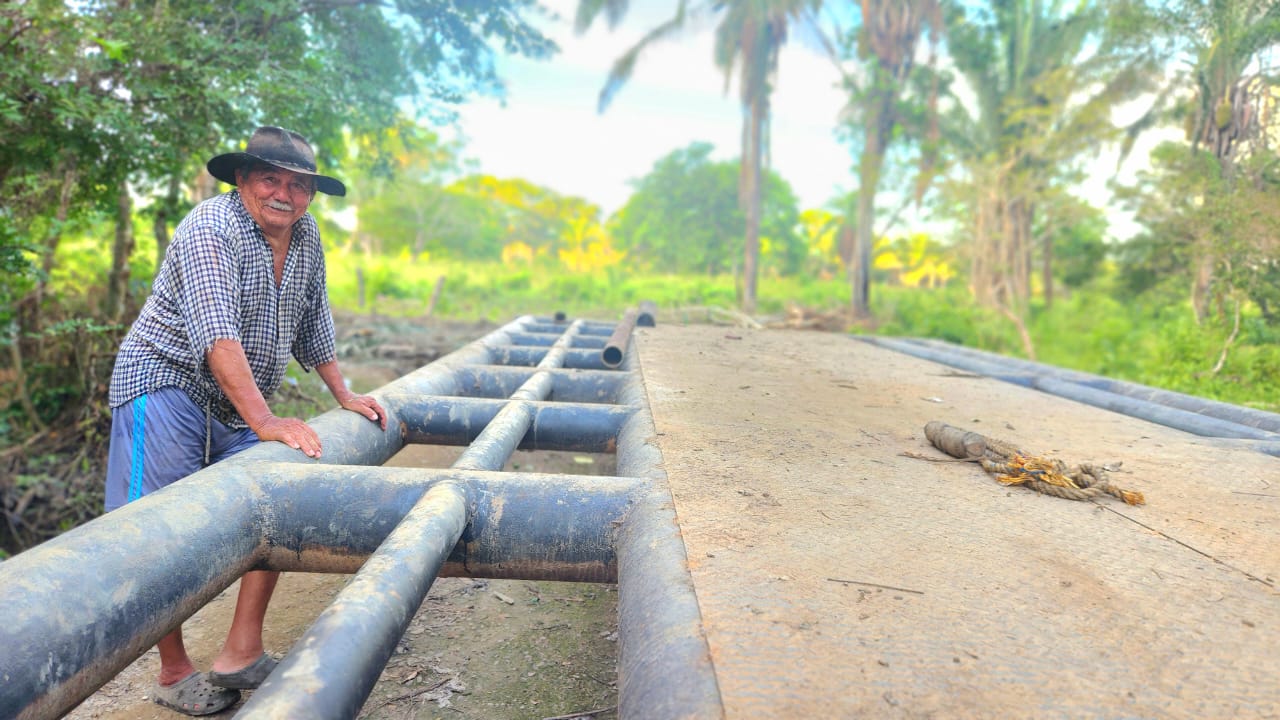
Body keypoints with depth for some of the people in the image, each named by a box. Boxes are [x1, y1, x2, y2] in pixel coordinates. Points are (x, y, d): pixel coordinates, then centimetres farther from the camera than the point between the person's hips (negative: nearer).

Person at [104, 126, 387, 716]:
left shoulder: (306, 237, 6)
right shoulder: (212, 228, -18)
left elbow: (313, 324, 17)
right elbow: (216, 333, -31)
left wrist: (343, 394, 16)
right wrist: (264, 421, -38)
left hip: (238, 403, 7)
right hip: (167, 383, -7)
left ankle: (241, 653, 3)